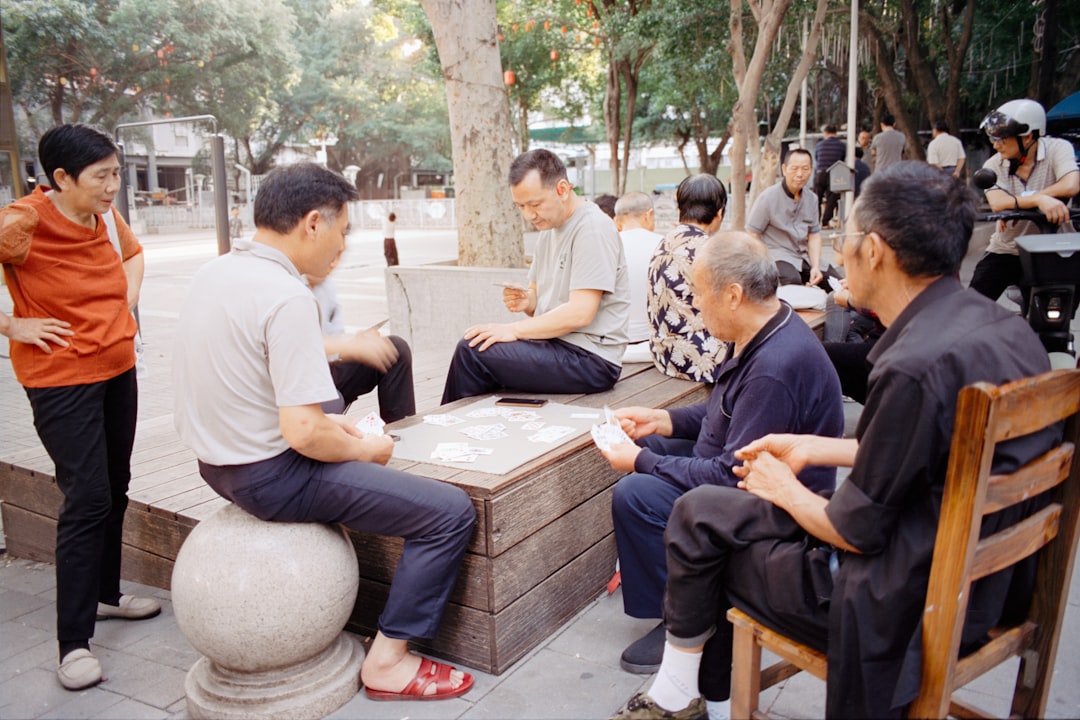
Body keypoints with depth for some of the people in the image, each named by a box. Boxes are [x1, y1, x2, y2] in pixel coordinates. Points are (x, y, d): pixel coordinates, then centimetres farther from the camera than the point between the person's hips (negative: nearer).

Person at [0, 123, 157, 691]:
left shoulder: (107, 216, 3)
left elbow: (131, 253, 23)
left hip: (118, 370, 7)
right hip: (61, 380, -7)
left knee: (114, 489, 16)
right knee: (87, 501, -9)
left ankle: (105, 594, 36)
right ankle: (73, 643, 3)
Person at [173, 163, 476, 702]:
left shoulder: (214, 272, 4)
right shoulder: (287, 297, -24)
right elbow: (303, 433, -27)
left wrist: (330, 423, 12)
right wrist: (364, 449, -7)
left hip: (218, 460, 10)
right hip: (270, 477, -10)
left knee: (346, 442, 35)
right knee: (451, 512, -8)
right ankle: (387, 661, 4)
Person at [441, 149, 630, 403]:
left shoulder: (592, 228, -14)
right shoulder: (549, 228, 14)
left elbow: (580, 313, -22)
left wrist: (514, 329, -18)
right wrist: (526, 301, -3)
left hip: (590, 357, -9)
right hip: (556, 344, 9)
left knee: (472, 351, -17)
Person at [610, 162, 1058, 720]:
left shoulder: (916, 367, -30)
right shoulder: (1004, 327, -1)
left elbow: (855, 532, -20)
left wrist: (784, 489, -1)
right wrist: (812, 448, 15)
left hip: (907, 607, -9)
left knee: (698, 518, 2)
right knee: (717, 509, 15)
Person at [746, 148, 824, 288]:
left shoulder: (812, 199, 9)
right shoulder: (768, 197, -8)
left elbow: (814, 235, 11)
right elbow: (752, 235, -7)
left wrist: (816, 267, -3)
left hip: (803, 257, 6)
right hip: (775, 255, -6)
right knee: (793, 280, -34)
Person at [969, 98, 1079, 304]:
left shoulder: (1058, 148, -9)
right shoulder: (993, 165, -3)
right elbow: (997, 204, -23)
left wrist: (1015, 203, -25)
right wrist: (1039, 199, -40)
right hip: (1004, 251, 2)